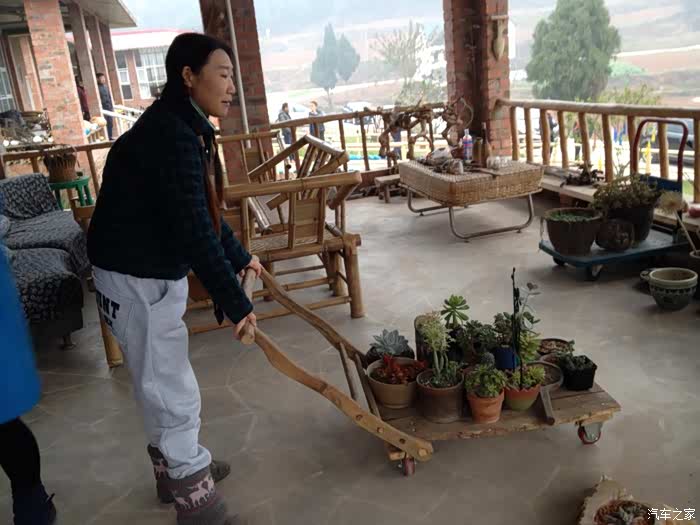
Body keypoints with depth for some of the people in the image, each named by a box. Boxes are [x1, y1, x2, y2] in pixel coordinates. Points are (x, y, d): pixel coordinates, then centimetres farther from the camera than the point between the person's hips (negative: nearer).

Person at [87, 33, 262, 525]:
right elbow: (194, 231, -27)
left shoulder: (183, 127, 8)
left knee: (163, 382, 23)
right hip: (136, 279, -10)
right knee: (174, 393, 2)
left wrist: (241, 256, 26)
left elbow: (206, 210, 18)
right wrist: (236, 303, -22)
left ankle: (174, 468, 42)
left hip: (158, 272, 10)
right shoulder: (170, 135, -24)